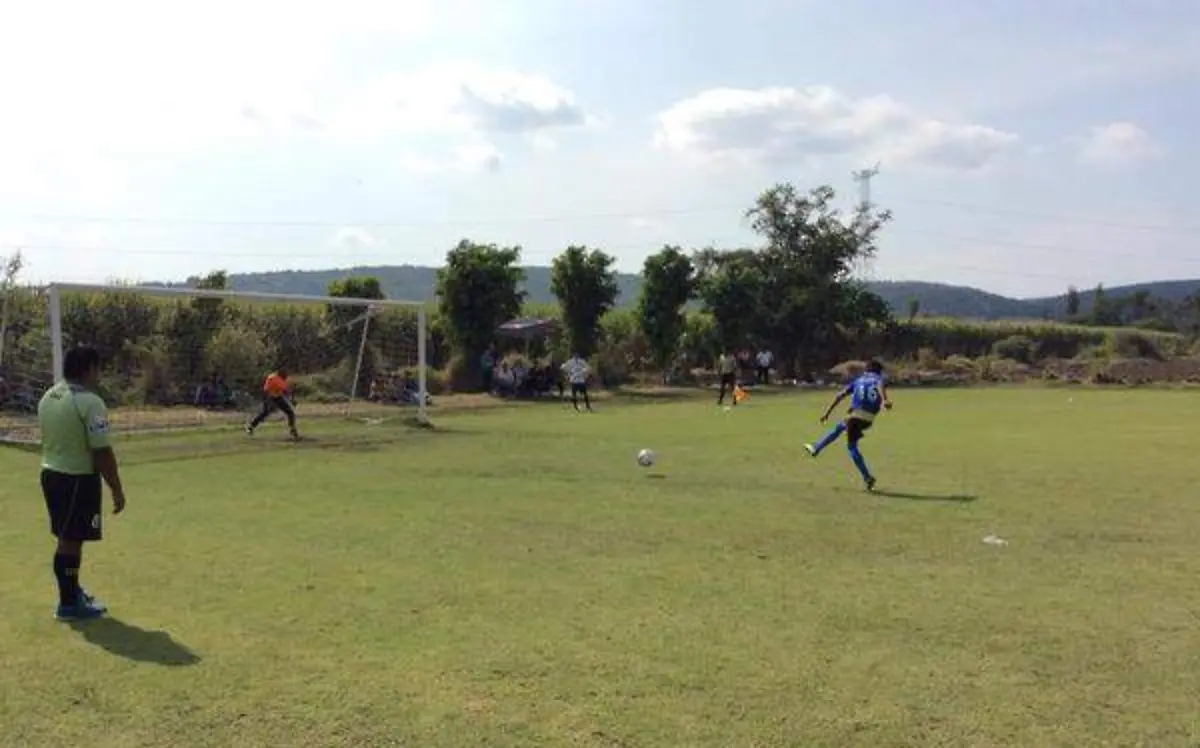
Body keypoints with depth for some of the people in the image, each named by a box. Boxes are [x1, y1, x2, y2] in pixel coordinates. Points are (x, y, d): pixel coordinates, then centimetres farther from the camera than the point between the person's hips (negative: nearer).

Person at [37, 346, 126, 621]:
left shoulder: (48, 397, 8)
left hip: (51, 474, 9)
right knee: (71, 540, 0)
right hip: (78, 479, -9)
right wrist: (116, 489, -14)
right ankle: (69, 604, 9)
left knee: (67, 537, 21)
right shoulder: (89, 402, -19)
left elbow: (50, 438, 17)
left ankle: (72, 590, 35)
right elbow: (102, 452, -20)